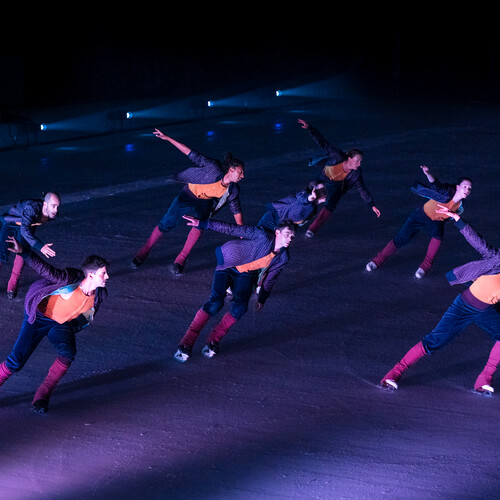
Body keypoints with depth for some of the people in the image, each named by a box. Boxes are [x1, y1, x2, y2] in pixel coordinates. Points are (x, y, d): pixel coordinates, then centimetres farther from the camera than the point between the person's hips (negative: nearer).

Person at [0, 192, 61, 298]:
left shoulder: (53, 214, -23)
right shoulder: (31, 208, -43)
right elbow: (25, 230, -53)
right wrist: (40, 246, -62)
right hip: (9, 224, -4)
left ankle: (13, 284, -4)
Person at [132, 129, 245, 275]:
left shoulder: (233, 190, -10)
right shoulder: (214, 168, -27)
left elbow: (236, 209, 5)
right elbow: (191, 154, -26)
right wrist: (167, 138, -29)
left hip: (204, 202, 3)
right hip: (188, 195, -3)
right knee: (167, 224, -13)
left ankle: (181, 260, -19)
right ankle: (144, 252, 9)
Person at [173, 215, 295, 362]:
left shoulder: (283, 258, -6)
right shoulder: (263, 236, -24)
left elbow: (270, 278, 10)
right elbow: (233, 229, -25)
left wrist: (262, 299, 21)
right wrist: (203, 224, -30)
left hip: (245, 275, 5)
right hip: (227, 266, -5)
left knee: (240, 306, -23)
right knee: (216, 302, -24)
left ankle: (214, 340, -7)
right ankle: (186, 343, -18)